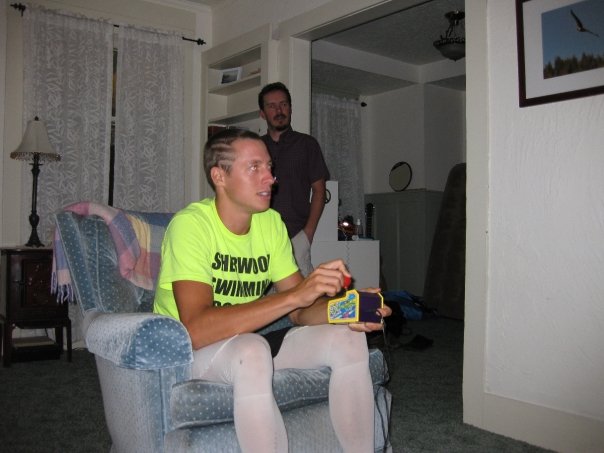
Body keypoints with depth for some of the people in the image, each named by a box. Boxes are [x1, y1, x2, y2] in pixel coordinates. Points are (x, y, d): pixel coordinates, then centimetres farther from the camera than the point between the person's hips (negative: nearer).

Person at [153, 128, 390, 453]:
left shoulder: (271, 222, 1)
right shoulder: (191, 224, -20)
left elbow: (301, 311, -1)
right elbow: (196, 329, -33)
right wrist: (295, 295, -37)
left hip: (251, 341, 7)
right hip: (187, 350, -6)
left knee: (347, 338, -12)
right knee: (252, 351, -38)